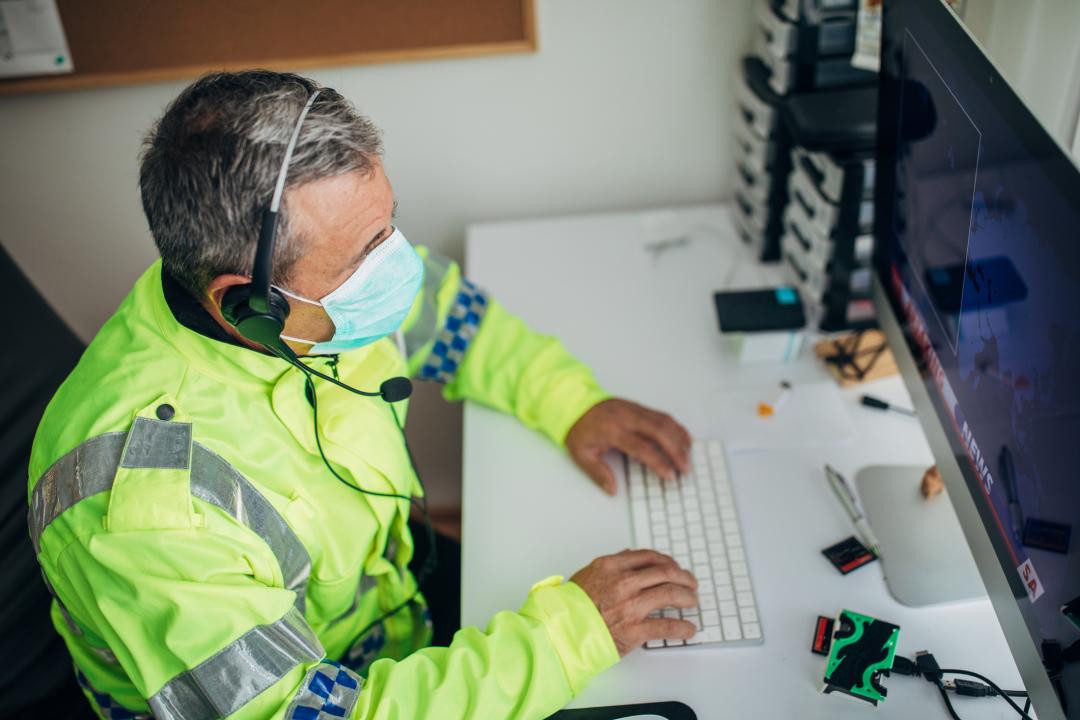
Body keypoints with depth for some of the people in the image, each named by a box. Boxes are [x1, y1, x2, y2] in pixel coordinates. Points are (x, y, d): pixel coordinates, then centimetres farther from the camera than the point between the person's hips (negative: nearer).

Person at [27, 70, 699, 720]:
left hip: (401, 577, 6)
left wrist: (574, 401, -9)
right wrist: (568, 630, -32)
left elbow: (442, 306, 3)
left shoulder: (328, 264, -18)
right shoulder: (147, 500, -38)